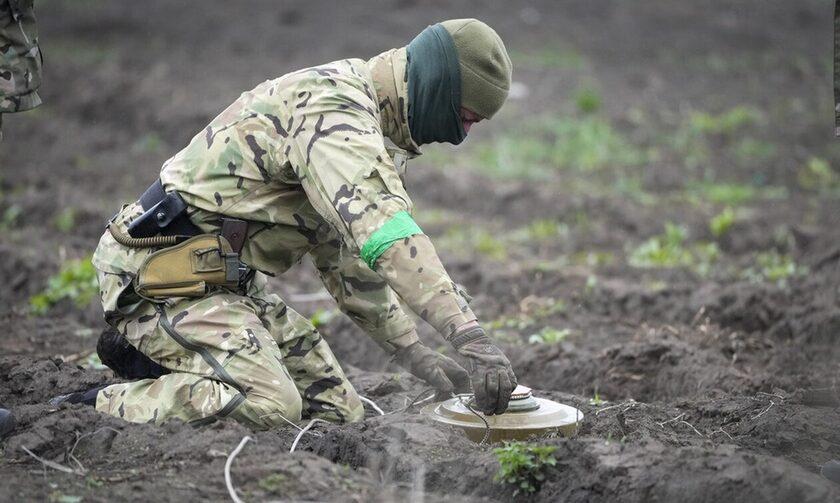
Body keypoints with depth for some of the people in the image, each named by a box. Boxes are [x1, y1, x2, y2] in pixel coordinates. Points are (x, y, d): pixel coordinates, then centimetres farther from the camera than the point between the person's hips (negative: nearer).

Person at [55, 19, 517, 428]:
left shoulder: (363, 116, 15)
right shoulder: (332, 107, -19)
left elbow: (348, 251, 22)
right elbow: (385, 234, -33)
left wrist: (410, 350, 15)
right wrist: (471, 337, -38)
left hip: (224, 277, 11)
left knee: (337, 411, 4)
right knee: (269, 407, -29)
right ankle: (96, 410, -13)